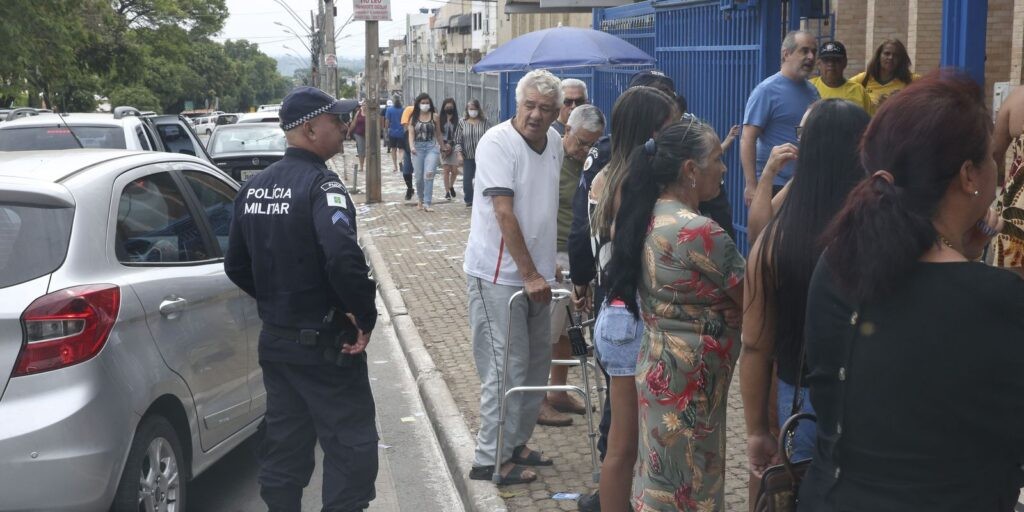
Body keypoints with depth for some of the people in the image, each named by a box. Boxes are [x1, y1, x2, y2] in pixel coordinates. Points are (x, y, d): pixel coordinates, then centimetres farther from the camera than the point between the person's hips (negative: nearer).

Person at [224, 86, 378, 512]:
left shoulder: (254, 187, 8)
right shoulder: (321, 185, -17)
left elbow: (236, 265, 13)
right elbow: (343, 258, -32)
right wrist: (365, 317, -20)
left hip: (276, 340, 8)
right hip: (325, 343, -8)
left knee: (284, 444, 17)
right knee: (351, 446, 2)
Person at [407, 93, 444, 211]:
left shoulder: (434, 116, 4)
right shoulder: (413, 117, 5)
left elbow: (438, 134, 12)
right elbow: (411, 133, -4)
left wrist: (442, 147, 19)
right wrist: (411, 146, -21)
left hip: (432, 147, -1)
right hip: (417, 148, 1)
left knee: (428, 174, -18)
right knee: (419, 177, 6)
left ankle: (427, 203, -19)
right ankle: (421, 200, 27)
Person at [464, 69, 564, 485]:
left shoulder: (554, 142, 7)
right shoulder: (497, 143, -16)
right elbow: (504, 213, -21)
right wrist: (529, 274, -21)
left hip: (536, 274, 8)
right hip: (498, 275, -8)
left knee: (536, 364, 15)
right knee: (507, 368, -5)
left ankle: (516, 443, 30)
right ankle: (492, 460, 6)